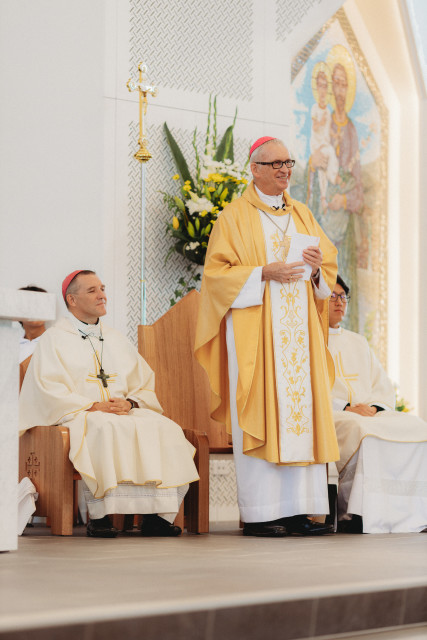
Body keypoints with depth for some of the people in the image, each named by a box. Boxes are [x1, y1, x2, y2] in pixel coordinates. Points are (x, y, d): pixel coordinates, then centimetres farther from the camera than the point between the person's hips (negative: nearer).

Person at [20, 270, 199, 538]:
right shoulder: (54, 340, 8)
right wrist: (93, 406, -16)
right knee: (107, 429, -38)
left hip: (126, 412, 5)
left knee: (166, 430, -23)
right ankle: (100, 515, -34)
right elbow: (50, 392, -6)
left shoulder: (118, 341, 24)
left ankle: (158, 514, -26)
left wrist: (130, 403, -6)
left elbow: (147, 387, 17)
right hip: (76, 416, -5)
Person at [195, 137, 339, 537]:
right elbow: (217, 272, -4)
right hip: (254, 329, -5)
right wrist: (265, 273, -16)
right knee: (260, 414, -9)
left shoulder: (302, 215, 18)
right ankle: (258, 514, -6)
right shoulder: (235, 216, 2)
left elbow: (329, 263, 19)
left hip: (299, 329, 5)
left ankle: (297, 510, 2)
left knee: (301, 411, 0)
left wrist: (318, 266, -4)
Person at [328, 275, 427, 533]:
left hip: (370, 413, 6)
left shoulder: (358, 342, 30)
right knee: (363, 432, -39)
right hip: (330, 416, -6)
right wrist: (345, 408, -18)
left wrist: (374, 406, -3)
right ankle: (355, 513, -36)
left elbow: (383, 386, 21)